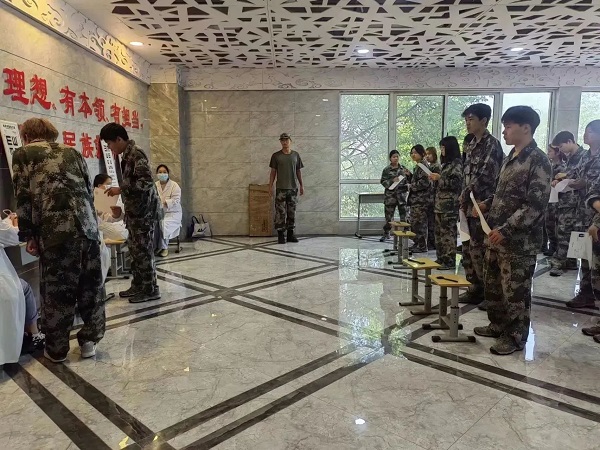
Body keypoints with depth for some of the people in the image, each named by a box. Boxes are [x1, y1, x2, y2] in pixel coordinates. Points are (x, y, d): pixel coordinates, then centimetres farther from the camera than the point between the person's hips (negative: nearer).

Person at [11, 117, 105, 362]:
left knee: (56, 290, 6)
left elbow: (24, 197, 2)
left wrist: (28, 235, 7)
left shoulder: (23, 154, 10)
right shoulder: (72, 152, 22)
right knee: (91, 286, 11)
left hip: (55, 230, -4)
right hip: (87, 226, 4)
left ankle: (56, 349, 17)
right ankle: (89, 339, 18)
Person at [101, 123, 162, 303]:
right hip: (136, 210, 10)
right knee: (135, 249, 14)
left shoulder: (136, 154, -15)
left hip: (144, 210, -10)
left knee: (143, 250, -3)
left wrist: (120, 189, -21)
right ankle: (138, 285, 25)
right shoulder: (128, 155, 14)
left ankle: (151, 289, 6)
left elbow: (147, 181, -24)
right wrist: (122, 196, 19)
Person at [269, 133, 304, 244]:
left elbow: (298, 171, 12)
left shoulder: (295, 155, 9)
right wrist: (270, 186, -2)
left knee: (292, 212, 6)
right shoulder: (276, 156, 2)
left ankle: (290, 233, 14)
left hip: (293, 188, 3)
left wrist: (301, 185, 9)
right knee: (280, 212, -4)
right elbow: (273, 171, 3)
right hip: (281, 188, -2)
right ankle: (280, 234, 3)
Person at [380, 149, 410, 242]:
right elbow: (383, 181, -2)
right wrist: (392, 180, -16)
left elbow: (408, 180, 13)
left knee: (403, 215, 2)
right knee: (389, 215, 4)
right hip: (390, 195, -1)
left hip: (402, 195, 1)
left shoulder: (403, 168, 8)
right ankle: (386, 233, 18)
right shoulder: (386, 170, 2)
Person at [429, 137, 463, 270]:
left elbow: (456, 183, -16)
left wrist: (439, 177, -14)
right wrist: (436, 179, 9)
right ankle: (441, 259, 18)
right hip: (441, 203, 9)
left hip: (449, 204, -9)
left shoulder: (456, 163, -8)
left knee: (448, 232, -5)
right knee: (440, 232, 10)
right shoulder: (447, 163, 18)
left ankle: (450, 261, 0)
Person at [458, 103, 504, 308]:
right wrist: (463, 198, 8)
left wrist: (465, 194, -12)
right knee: (468, 249, 10)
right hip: (469, 205, 8)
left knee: (479, 250, -5)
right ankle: (476, 289, 21)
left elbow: (485, 175, -17)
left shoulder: (492, 144, -9)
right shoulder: (471, 145, 16)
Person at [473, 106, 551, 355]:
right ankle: (498, 325, 34)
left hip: (519, 241, -8)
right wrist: (487, 204, 6)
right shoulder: (510, 158, 13)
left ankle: (515, 336, 19)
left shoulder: (539, 161, -13)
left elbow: (535, 205, -19)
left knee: (515, 291, 4)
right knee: (492, 285, 17)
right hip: (496, 236, 8)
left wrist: (506, 230, -23)